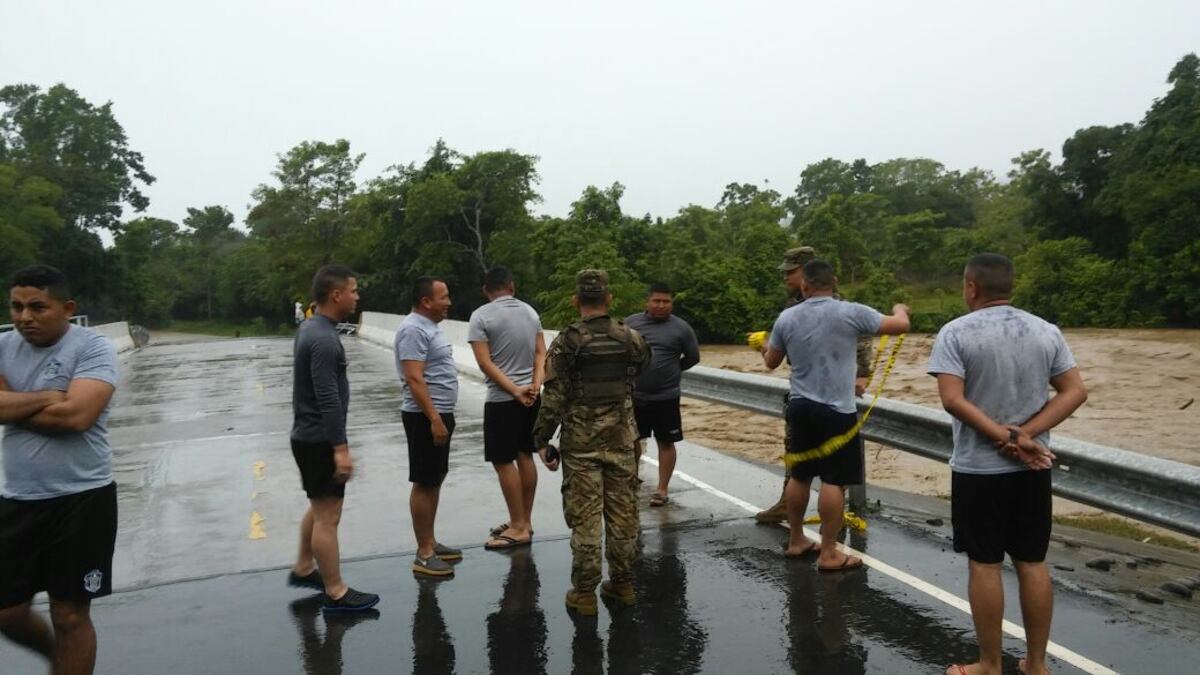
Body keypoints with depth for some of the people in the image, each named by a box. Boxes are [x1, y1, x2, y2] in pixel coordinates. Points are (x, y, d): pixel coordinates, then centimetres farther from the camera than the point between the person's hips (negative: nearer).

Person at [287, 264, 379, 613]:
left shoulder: (312, 328, 10)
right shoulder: (324, 339, -23)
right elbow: (329, 401, -27)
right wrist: (340, 448, -25)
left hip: (310, 435, 11)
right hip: (319, 440, -11)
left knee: (320, 507, 24)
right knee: (328, 516, -1)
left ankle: (303, 568, 38)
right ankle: (336, 593, 8)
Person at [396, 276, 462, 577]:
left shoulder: (428, 326, 14)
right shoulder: (414, 329, -17)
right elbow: (414, 379, -24)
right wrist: (434, 419, -27)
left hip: (440, 414, 10)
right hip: (426, 417, -10)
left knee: (435, 481, 15)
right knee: (424, 483, -3)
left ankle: (430, 543, 25)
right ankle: (423, 554, 4)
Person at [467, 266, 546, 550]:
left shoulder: (481, 316, -9)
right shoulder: (530, 311, 8)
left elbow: (485, 363, -16)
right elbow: (541, 353, 2)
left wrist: (514, 391, -16)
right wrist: (535, 385, -8)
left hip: (502, 399, -6)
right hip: (531, 396, 7)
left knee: (503, 462, 0)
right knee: (525, 457, 12)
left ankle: (518, 528, 2)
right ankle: (524, 521, 21)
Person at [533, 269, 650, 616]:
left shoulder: (566, 342, -10)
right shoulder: (631, 338, 0)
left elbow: (553, 398, -11)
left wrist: (542, 440, -4)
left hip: (581, 442, -3)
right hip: (622, 438, 3)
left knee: (584, 516, 3)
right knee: (623, 512, 12)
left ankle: (584, 592, 10)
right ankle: (623, 583, 23)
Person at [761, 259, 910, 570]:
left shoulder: (787, 317, 2)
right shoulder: (851, 312, -9)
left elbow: (771, 362, 13)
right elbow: (900, 326, -3)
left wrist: (765, 350, 36)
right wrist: (900, 309, 20)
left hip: (800, 407, 5)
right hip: (835, 411, -5)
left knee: (800, 475, 16)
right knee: (834, 481, 0)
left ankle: (796, 540, 28)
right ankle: (828, 553, 5)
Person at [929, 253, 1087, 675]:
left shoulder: (956, 333, -11)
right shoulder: (1047, 332, 3)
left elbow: (952, 400, -20)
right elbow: (1076, 392, -1)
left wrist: (1005, 438, -15)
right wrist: (1025, 435, -10)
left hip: (978, 468, -4)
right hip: (1032, 469, 5)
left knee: (984, 565, 5)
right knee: (1033, 563, 13)